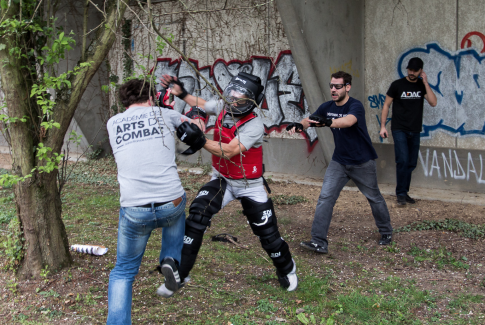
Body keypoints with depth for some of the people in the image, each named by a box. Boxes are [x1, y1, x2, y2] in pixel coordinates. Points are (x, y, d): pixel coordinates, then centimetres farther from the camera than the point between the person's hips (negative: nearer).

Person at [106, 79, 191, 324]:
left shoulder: (113, 123, 12)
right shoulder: (163, 115, 8)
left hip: (134, 211, 0)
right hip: (170, 205, 0)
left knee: (124, 272, 18)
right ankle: (170, 259, 17)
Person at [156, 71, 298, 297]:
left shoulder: (254, 125, -25)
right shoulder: (223, 107, -8)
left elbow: (228, 152, -35)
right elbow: (202, 105, 16)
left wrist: (201, 141, -47)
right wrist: (181, 92, 3)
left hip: (249, 185, -4)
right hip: (222, 180, 4)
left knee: (268, 233, 2)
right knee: (197, 216, -18)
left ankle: (287, 270, 34)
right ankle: (179, 274, -9)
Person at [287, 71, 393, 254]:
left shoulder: (355, 106, -22)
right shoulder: (327, 107, -3)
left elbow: (349, 121, -44)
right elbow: (310, 120, -14)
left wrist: (328, 122, -63)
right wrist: (299, 125, -38)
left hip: (362, 163, -4)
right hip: (339, 162, 4)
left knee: (374, 198, 13)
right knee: (325, 198, -9)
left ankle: (386, 232, 36)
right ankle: (319, 242, -9)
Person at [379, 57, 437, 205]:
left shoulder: (422, 85, 6)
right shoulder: (398, 85, -2)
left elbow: (433, 102, -8)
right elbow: (386, 105, 1)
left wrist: (425, 83, -10)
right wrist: (383, 126, -5)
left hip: (415, 131, 4)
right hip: (399, 130, -4)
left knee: (411, 164, 6)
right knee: (403, 161, -14)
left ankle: (404, 193, 18)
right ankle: (401, 193, -5)